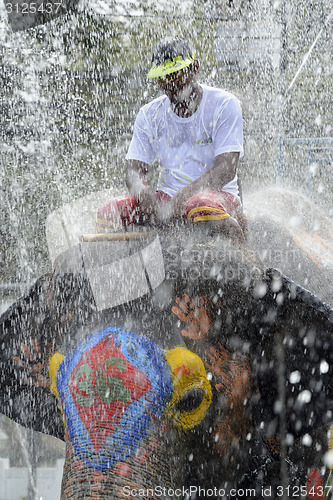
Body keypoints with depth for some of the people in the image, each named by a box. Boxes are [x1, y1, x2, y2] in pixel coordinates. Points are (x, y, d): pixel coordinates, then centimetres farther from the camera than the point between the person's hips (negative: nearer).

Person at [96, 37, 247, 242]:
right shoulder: (149, 115, 9)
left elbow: (226, 170, -14)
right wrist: (147, 198, -22)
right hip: (166, 196, 4)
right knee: (109, 212, -22)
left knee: (201, 206, -41)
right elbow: (136, 172, 4)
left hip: (217, 195, -4)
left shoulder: (225, 105, -5)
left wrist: (179, 200, -26)